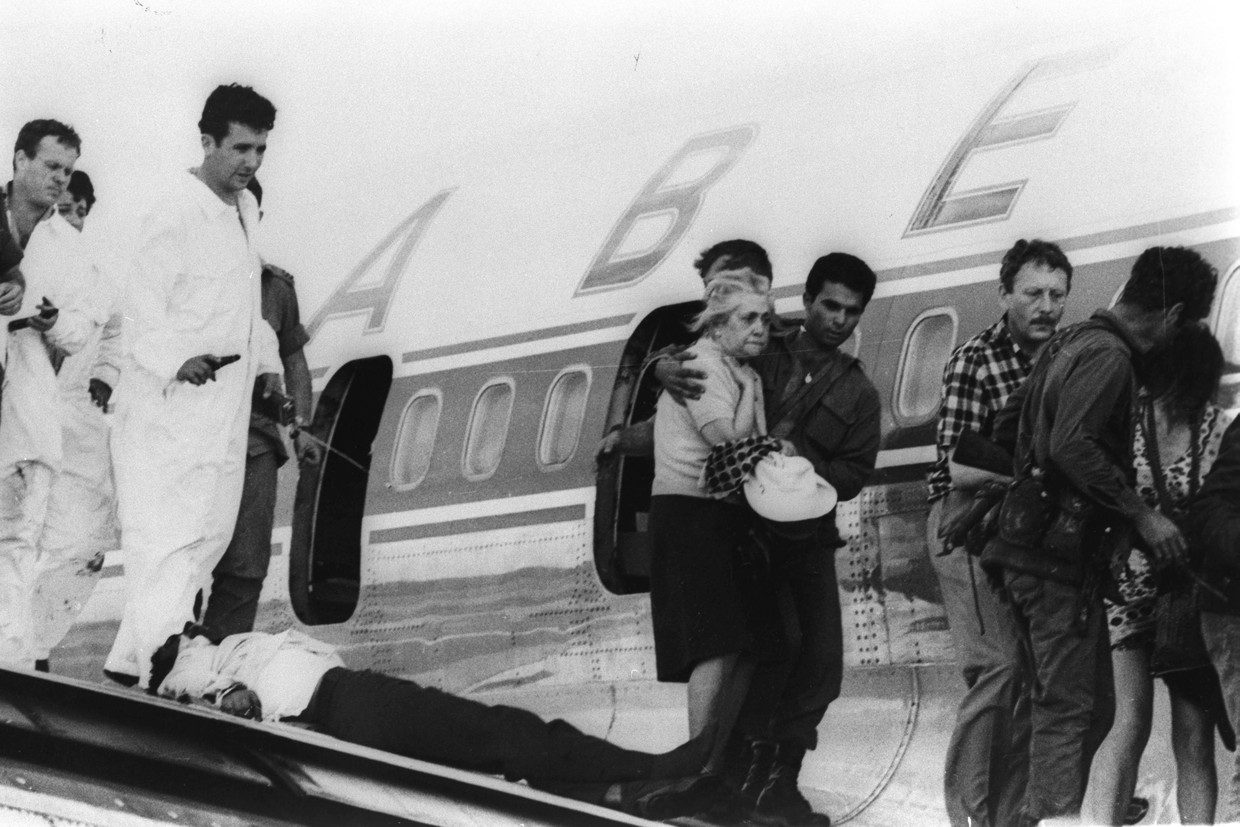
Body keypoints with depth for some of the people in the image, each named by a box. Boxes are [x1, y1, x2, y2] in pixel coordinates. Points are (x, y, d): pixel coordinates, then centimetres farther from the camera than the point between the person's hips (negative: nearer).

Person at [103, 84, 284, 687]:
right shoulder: (174, 217, -14)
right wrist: (177, 362, -33)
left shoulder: (243, 210, 13)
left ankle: (128, 663, 16)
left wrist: (265, 360, 21)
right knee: (165, 543, -12)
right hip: (169, 408, -9)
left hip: (225, 410, 9)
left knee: (209, 537, 9)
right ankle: (159, 676, -14)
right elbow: (142, 317, -18)